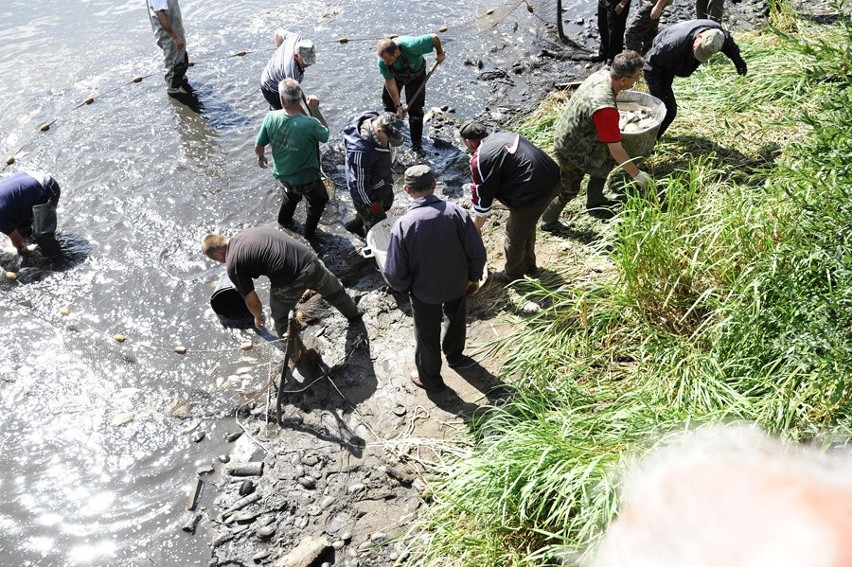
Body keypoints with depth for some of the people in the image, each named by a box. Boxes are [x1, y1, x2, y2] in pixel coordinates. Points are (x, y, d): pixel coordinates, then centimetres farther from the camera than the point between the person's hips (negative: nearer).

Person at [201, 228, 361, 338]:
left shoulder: (233, 266, 2)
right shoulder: (247, 232, 20)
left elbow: (253, 302, 9)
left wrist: (258, 317, 32)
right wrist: (240, 283, 59)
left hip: (288, 283, -6)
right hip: (310, 262, 6)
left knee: (281, 318, 28)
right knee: (334, 292, 36)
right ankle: (354, 314, 63)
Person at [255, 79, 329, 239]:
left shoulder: (271, 117, -22)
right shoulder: (310, 124, -34)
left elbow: (258, 147, -8)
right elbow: (325, 134, -10)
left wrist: (261, 157, 14)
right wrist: (315, 110, -10)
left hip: (282, 174, 4)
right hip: (306, 178, -4)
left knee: (291, 194, 38)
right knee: (318, 200, 29)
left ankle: (284, 220, 58)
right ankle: (309, 232, 42)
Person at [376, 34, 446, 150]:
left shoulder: (411, 46, -46)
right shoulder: (383, 61, -34)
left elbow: (434, 37, -34)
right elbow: (390, 83, -23)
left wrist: (440, 53, -14)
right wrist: (398, 105, -21)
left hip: (415, 75, -3)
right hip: (395, 75, 3)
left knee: (415, 109, -8)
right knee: (388, 100, 13)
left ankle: (417, 144, 6)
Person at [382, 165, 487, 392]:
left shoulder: (403, 225, -27)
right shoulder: (457, 213, -22)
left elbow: (395, 274, -23)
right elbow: (478, 253, -15)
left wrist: (404, 286, 0)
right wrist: (473, 277, 4)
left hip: (424, 292, -2)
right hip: (457, 285, 2)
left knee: (428, 335, 23)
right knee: (456, 320, 32)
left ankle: (430, 378, 45)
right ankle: (454, 356, 59)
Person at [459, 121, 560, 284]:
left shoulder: (480, 159, -9)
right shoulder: (503, 136, 16)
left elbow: (482, 197, -2)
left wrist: (476, 227, 14)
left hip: (532, 194, -8)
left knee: (514, 236, 16)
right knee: (527, 227, 30)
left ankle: (512, 274, 38)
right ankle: (528, 264, 51)